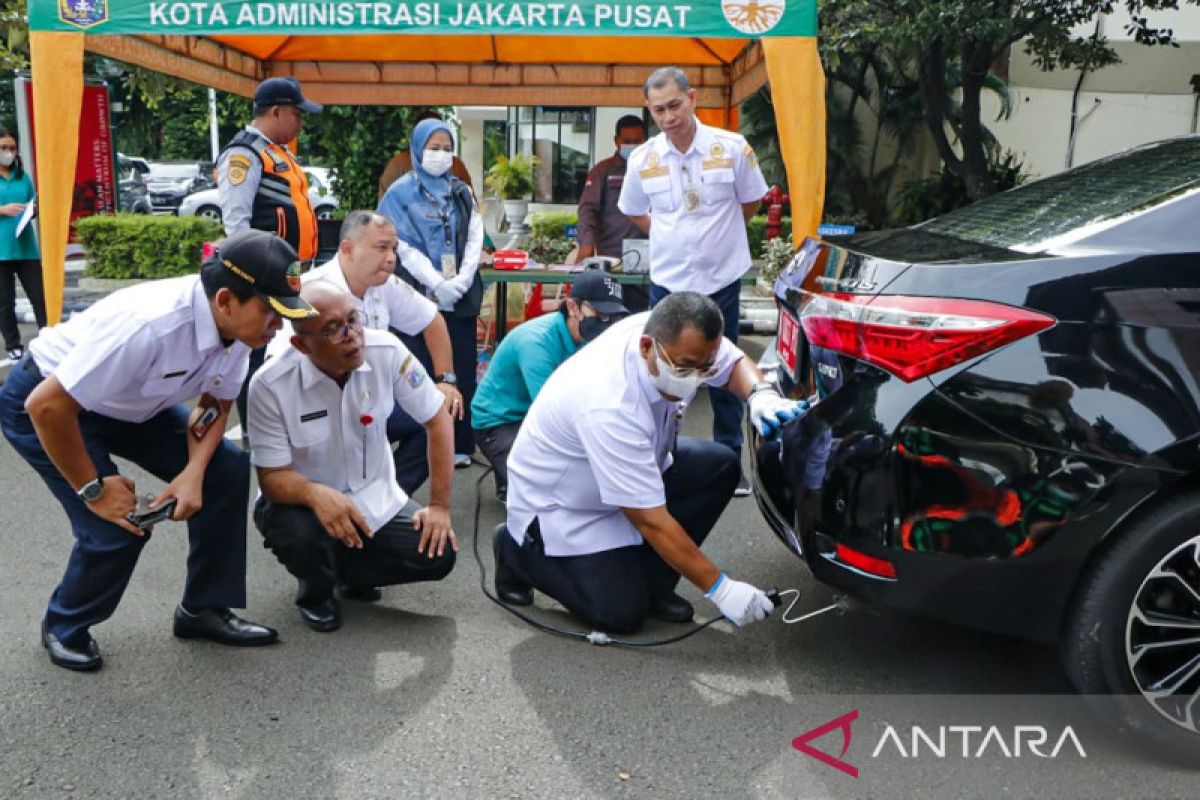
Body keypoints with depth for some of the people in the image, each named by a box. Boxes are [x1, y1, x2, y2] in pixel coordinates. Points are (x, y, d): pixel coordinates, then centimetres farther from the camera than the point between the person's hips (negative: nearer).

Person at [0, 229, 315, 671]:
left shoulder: (236, 324, -18)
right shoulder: (149, 325, -40)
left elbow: (216, 402, -2)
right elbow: (46, 406, -34)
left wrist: (193, 472, -18)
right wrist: (93, 488, -23)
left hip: (130, 404, 7)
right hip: (44, 402, -7)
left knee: (227, 471, -3)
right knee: (116, 527, -16)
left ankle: (202, 609, 13)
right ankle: (64, 627, 16)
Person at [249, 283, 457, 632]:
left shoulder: (387, 351, -19)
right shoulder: (271, 386, -25)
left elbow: (438, 421, -10)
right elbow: (272, 477, -20)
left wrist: (440, 506, -13)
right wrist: (316, 494, -43)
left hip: (375, 498, 2)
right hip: (303, 501, -2)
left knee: (438, 555, -16)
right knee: (301, 534, -35)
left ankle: (352, 572, 14)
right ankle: (315, 592, 3)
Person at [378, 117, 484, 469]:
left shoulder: (461, 192, 15)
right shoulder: (401, 192, 3)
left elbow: (474, 239, 6)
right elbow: (403, 246, -5)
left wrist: (461, 282, -9)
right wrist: (437, 284, -14)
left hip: (460, 296, 3)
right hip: (419, 295, -3)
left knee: (461, 371, 1)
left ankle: (460, 445, 8)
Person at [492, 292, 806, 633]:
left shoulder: (669, 331, -20)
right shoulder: (610, 408, -39)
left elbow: (734, 362, 0)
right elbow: (651, 520, -33)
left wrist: (762, 394, -23)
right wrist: (719, 589, -28)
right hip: (558, 504, -8)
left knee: (720, 466, -10)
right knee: (623, 611, -16)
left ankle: (648, 581, 0)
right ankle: (518, 551, 6)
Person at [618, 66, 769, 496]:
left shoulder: (732, 148, -8)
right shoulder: (643, 159, -3)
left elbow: (750, 204, 6)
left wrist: (715, 233, 7)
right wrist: (675, 237, 5)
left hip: (722, 278, -1)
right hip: (667, 280, 1)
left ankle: (731, 460, 21)